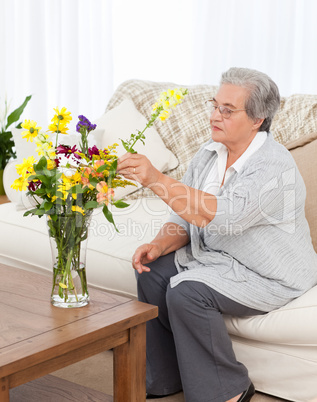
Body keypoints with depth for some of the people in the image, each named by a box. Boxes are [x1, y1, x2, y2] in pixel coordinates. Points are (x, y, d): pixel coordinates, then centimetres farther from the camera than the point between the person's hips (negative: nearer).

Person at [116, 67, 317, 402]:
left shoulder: (275, 168, -25)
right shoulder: (208, 154, 1)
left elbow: (220, 215, -39)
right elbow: (185, 217, 7)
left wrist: (155, 180, -46)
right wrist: (159, 246, -15)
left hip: (267, 274, -8)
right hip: (216, 256, 8)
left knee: (187, 292, -26)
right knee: (152, 271, -9)